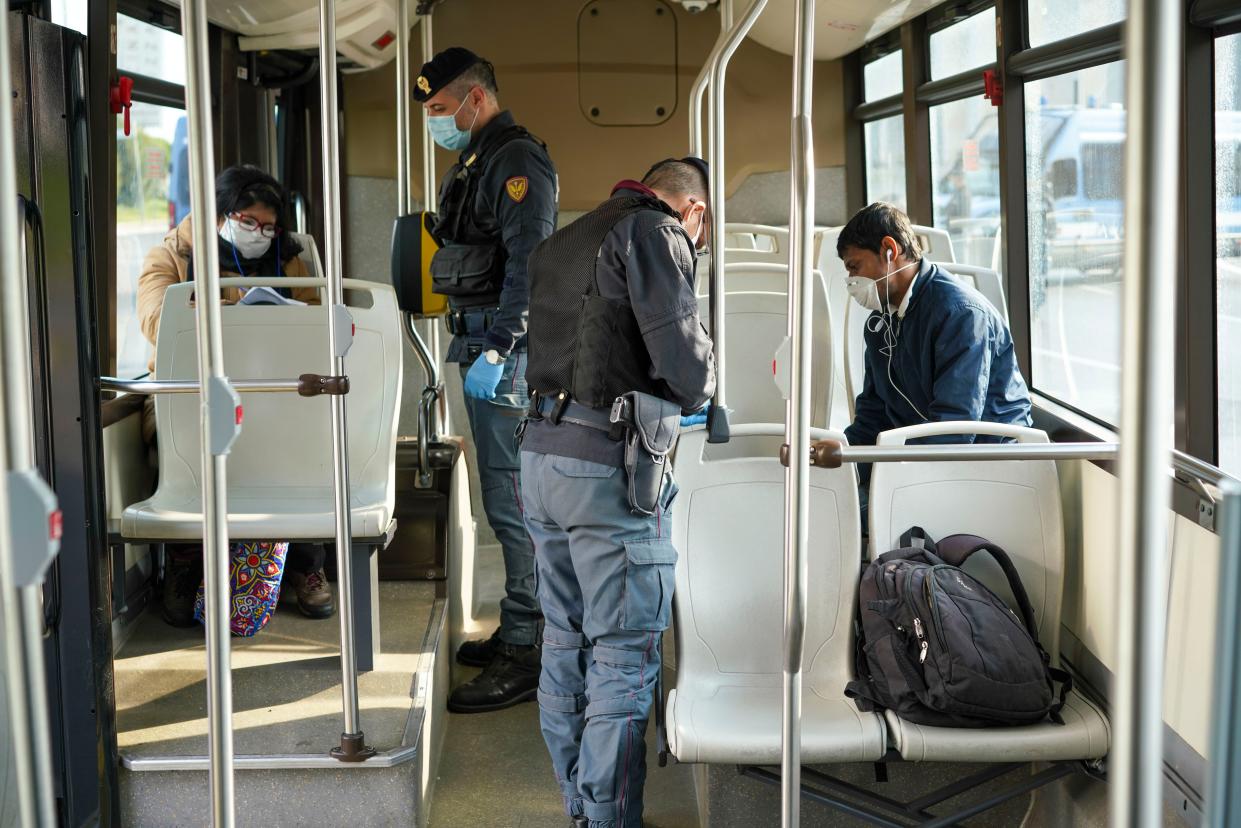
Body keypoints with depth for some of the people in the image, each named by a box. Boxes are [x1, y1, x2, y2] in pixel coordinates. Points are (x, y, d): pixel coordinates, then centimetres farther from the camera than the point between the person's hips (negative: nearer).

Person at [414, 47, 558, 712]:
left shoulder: (517, 161, -11)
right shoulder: (474, 163, 20)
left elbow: (528, 265, -21)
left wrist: (497, 351, -25)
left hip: (507, 350, -10)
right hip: (482, 344, 10)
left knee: (512, 500, -9)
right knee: (505, 497, 14)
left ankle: (525, 656, -4)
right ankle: (516, 630, 24)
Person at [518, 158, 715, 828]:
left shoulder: (558, 244, 21)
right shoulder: (654, 233, -5)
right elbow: (683, 358, -15)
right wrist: (693, 396, 8)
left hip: (541, 452, 8)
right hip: (609, 464, -8)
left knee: (564, 641, 14)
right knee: (623, 653, -2)